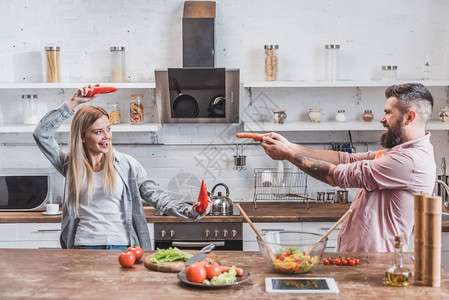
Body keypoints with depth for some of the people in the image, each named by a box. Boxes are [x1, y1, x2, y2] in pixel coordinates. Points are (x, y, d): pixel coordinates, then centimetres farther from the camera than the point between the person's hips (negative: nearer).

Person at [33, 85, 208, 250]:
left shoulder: (126, 164, 9)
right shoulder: (71, 165, 10)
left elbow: (157, 198, 5)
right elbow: (41, 134, 4)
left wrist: (190, 211, -11)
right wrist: (73, 103, 2)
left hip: (122, 246, 0)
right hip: (83, 245, 0)